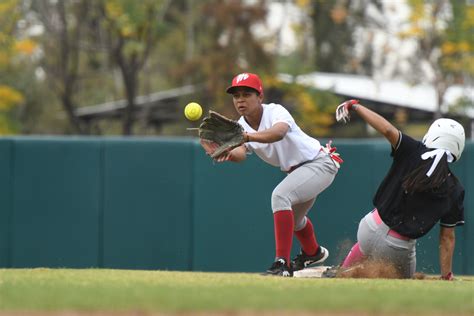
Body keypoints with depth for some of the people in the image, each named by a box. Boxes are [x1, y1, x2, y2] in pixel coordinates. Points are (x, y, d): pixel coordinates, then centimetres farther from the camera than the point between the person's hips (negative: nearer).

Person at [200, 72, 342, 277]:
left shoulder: (275, 112, -25)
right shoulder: (242, 126, -5)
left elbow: (279, 132, -49)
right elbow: (241, 153, -25)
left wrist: (248, 137, -67)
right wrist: (228, 154, -49)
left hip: (320, 162, -9)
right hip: (295, 170, 9)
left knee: (280, 195, -31)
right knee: (293, 218, 27)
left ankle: (282, 263, -33)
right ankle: (313, 252, 61)